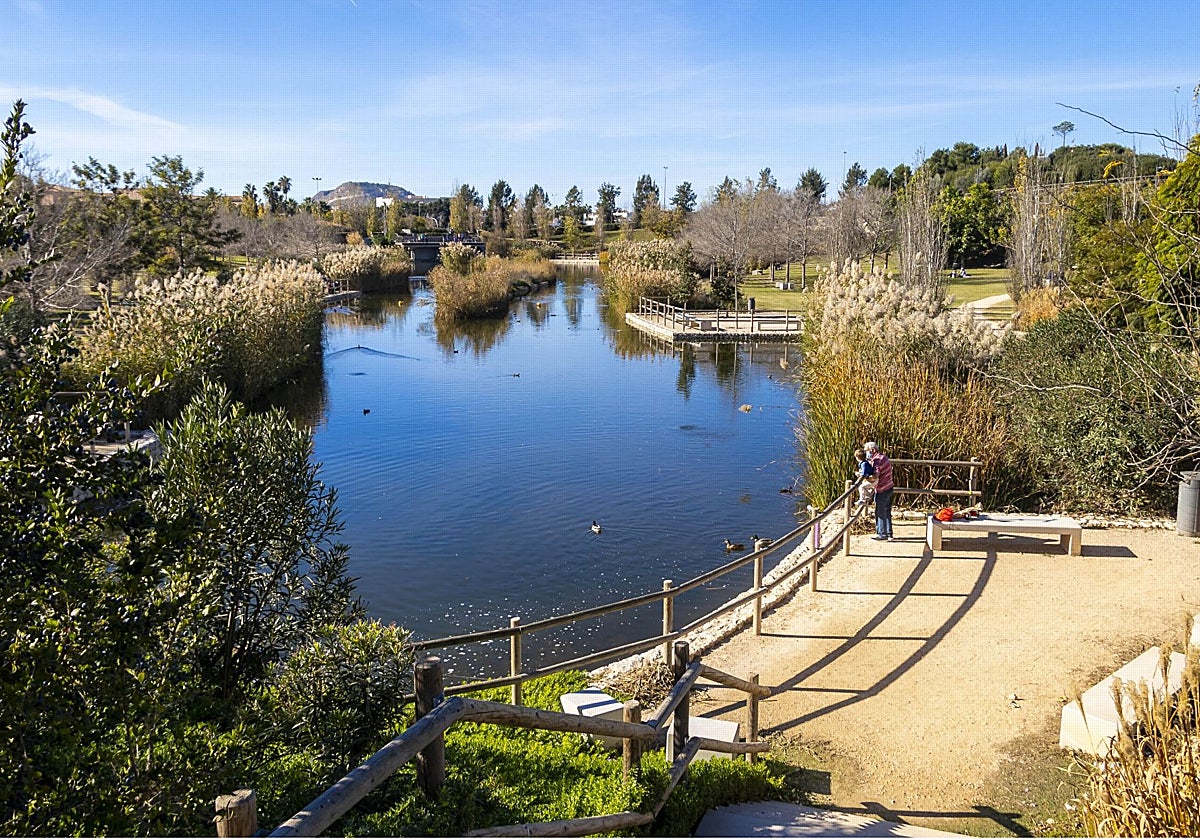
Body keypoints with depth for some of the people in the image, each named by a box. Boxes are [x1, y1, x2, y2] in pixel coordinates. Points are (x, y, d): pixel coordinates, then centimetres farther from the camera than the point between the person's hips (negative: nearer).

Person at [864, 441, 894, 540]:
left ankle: (882, 534, 9)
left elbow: (875, 478, -28)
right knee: (887, 512, 16)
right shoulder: (884, 457, 9)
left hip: (882, 490, -9)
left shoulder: (877, 460, -20)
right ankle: (889, 533, 23)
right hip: (889, 487, 10)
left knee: (880, 512, 2)